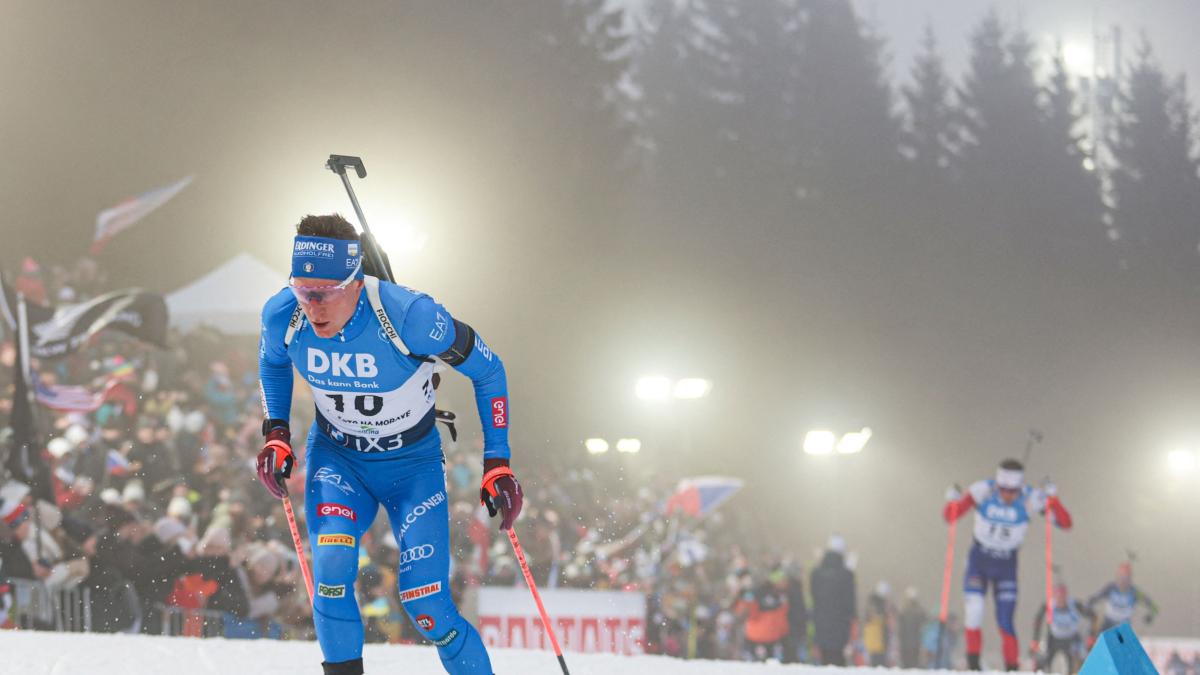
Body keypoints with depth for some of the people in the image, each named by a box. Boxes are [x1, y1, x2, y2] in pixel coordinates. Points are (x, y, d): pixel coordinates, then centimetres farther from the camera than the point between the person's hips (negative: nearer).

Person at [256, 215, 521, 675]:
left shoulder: (409, 315, -32)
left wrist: (497, 463, -15)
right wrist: (276, 432, -4)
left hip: (413, 464, -2)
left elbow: (487, 370, -15)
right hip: (336, 457, 2)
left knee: (427, 609, -10)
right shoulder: (283, 316, -21)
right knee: (331, 568, -25)